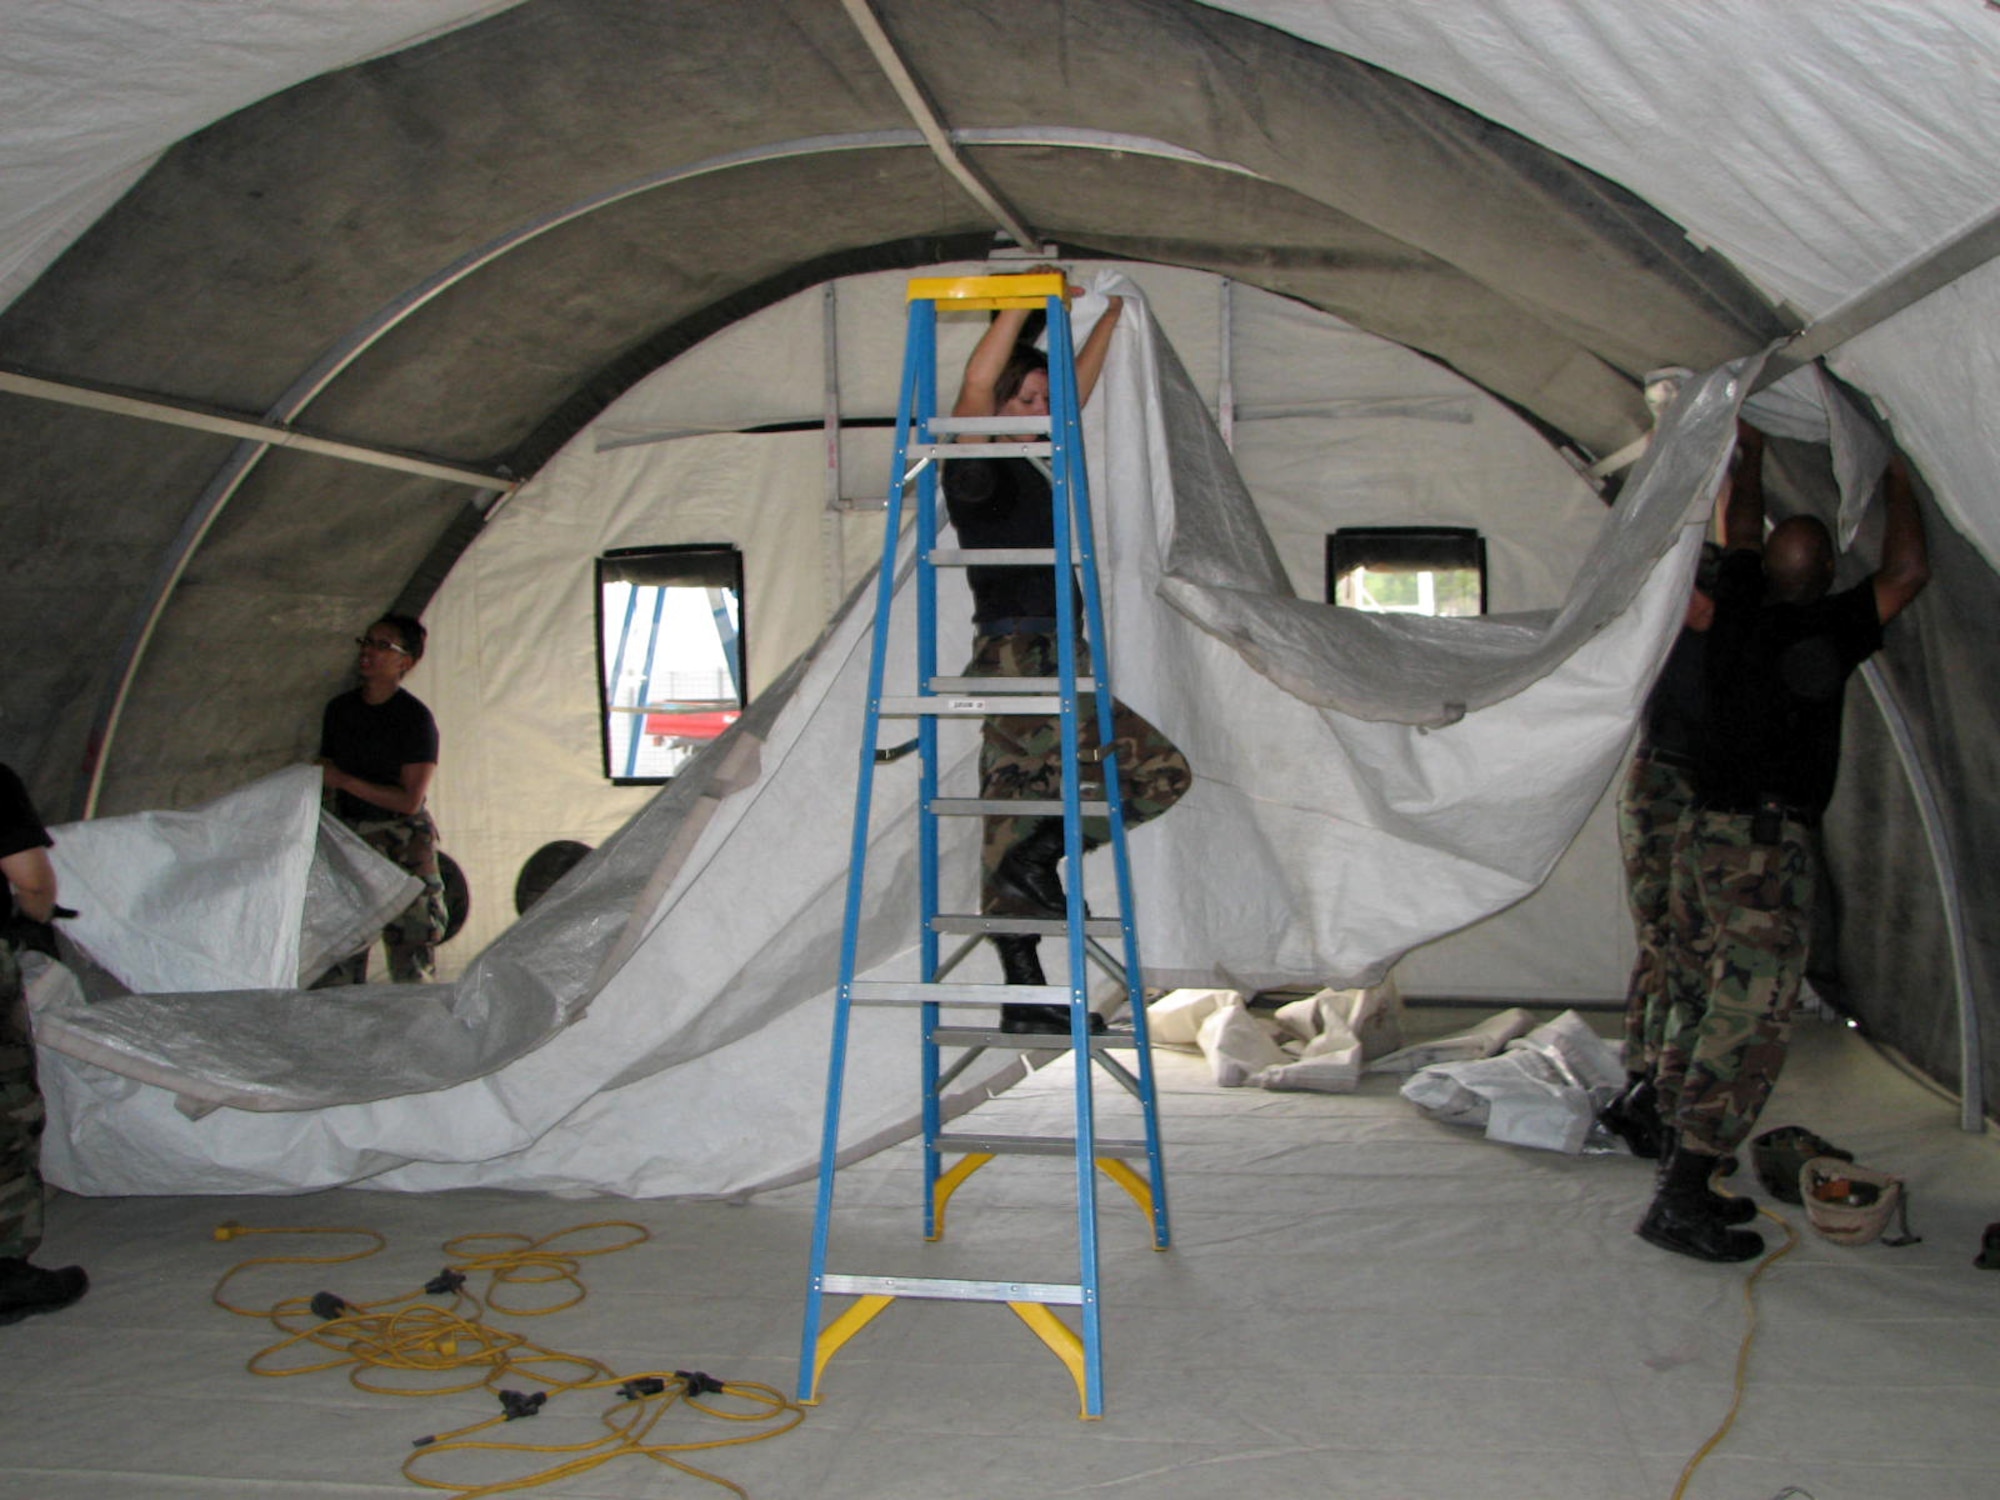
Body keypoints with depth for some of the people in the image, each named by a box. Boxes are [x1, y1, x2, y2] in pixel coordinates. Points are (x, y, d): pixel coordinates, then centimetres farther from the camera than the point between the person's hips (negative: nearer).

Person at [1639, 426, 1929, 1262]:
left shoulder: (1738, 616, 8)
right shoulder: (1823, 633, -9)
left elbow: (1738, 533, 24)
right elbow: (1907, 574, -2)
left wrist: (1752, 456, 37)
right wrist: (1897, 486, 12)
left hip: (1704, 835, 8)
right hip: (1767, 847, -8)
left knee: (1707, 1005, 13)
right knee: (1751, 1023, -7)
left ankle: (1682, 1175, 18)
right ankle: (1680, 1201, -10)